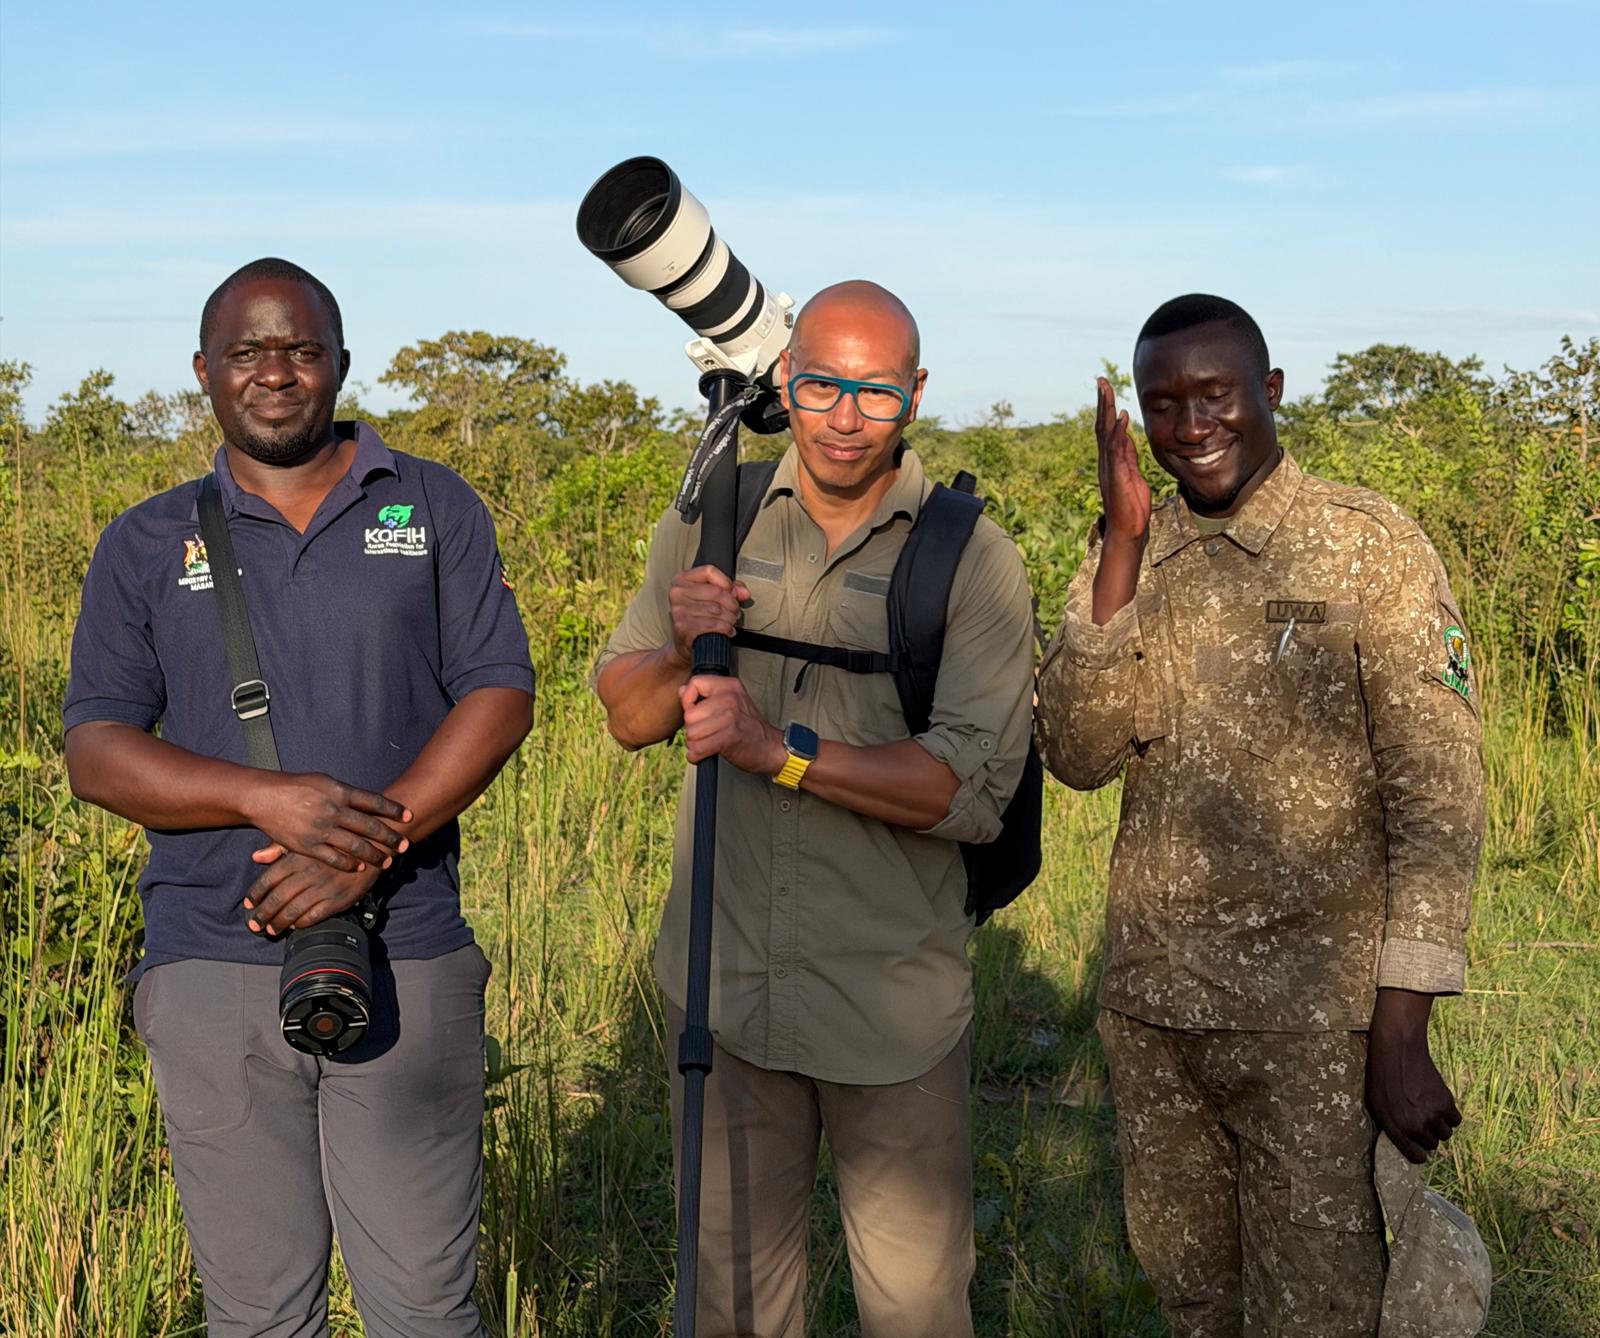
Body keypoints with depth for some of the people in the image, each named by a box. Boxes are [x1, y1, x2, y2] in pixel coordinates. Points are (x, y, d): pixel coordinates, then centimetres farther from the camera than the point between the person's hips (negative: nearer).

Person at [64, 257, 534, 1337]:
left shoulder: (436, 509, 8)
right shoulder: (146, 546, 10)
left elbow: (500, 694, 0)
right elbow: (96, 753, 3)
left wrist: (371, 844, -13)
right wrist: (272, 801, -15)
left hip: (410, 961, -1)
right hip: (216, 973, 1)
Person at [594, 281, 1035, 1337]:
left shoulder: (973, 559, -7)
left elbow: (977, 789, -17)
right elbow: (626, 717, 8)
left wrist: (779, 748, -25)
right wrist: (684, 656, -14)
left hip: (894, 1002, -3)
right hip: (724, 983, 3)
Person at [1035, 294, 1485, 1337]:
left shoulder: (1370, 545, -8)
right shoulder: (1129, 555, 6)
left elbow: (1438, 800, -9)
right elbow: (1079, 756, -6)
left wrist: (1402, 1039, -14)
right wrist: (1125, 548, -14)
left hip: (1311, 1013, -4)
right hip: (1148, 1000, 5)